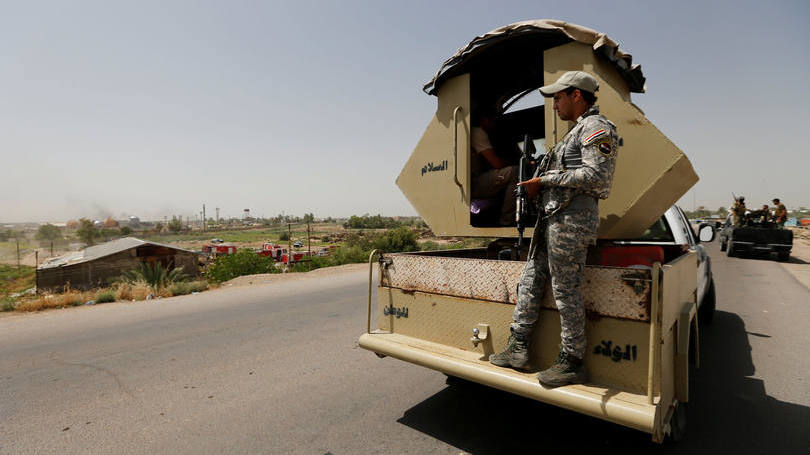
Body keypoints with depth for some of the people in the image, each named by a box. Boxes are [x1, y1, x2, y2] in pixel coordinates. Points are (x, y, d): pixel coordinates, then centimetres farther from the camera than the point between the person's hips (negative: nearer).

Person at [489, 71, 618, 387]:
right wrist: (538, 186, 12)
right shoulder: (578, 130, 24)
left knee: (566, 292, -4)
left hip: (571, 220, -10)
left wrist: (546, 179, -13)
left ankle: (571, 363, 11)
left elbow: (594, 176, -18)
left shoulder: (596, 127, -6)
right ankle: (517, 349, 19)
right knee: (530, 282, 10)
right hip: (553, 218, 10)